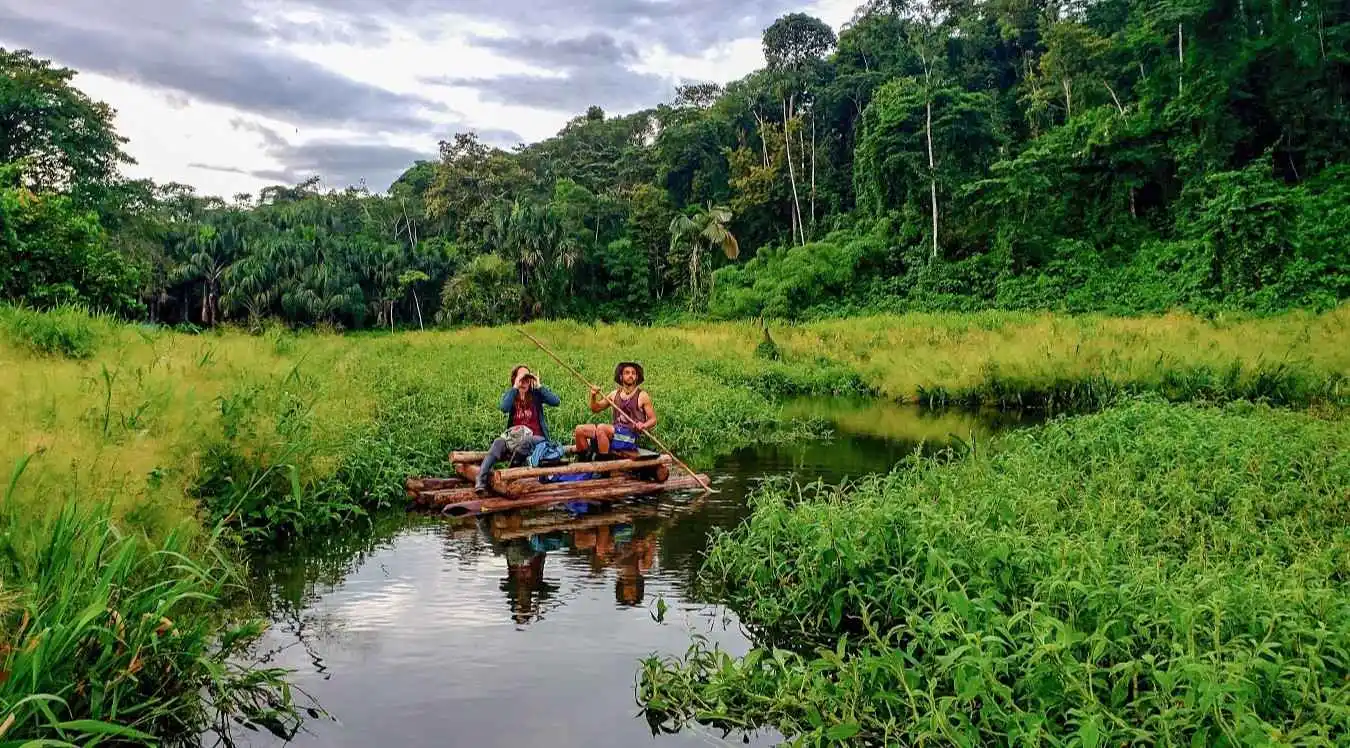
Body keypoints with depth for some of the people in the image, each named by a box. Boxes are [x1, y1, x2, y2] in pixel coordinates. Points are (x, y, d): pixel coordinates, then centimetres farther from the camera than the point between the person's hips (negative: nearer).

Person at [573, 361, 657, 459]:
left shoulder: (642, 396, 2)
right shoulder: (615, 394, 15)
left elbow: (653, 419, 3)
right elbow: (596, 409, 21)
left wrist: (644, 426, -19)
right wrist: (593, 396, 1)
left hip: (630, 435, -6)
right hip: (615, 431, 6)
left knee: (601, 428, -31)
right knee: (580, 430, -5)